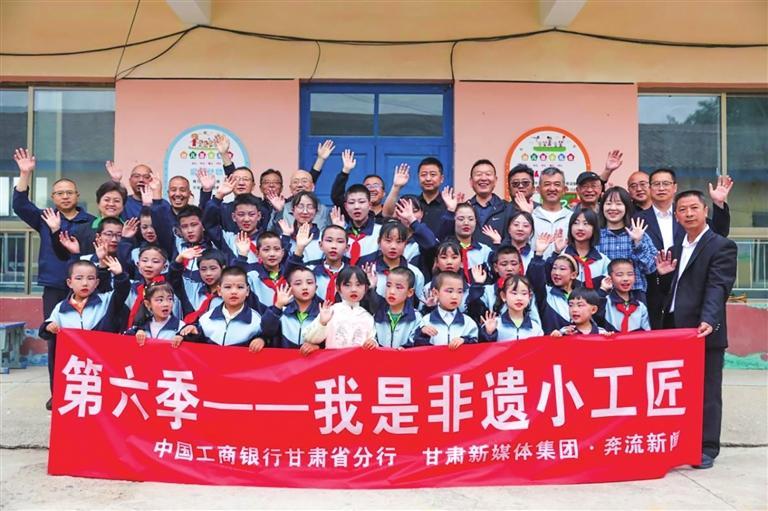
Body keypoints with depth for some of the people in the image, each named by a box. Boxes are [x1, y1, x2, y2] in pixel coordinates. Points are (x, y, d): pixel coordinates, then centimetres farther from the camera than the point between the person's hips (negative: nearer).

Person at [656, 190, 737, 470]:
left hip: (704, 331, -6)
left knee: (707, 392, 2)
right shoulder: (676, 249, 17)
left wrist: (708, 320, -31)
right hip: (674, 330, 6)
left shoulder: (722, 246, -4)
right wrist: (665, 274, 2)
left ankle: (706, 448, 13)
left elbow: (718, 287, -17)